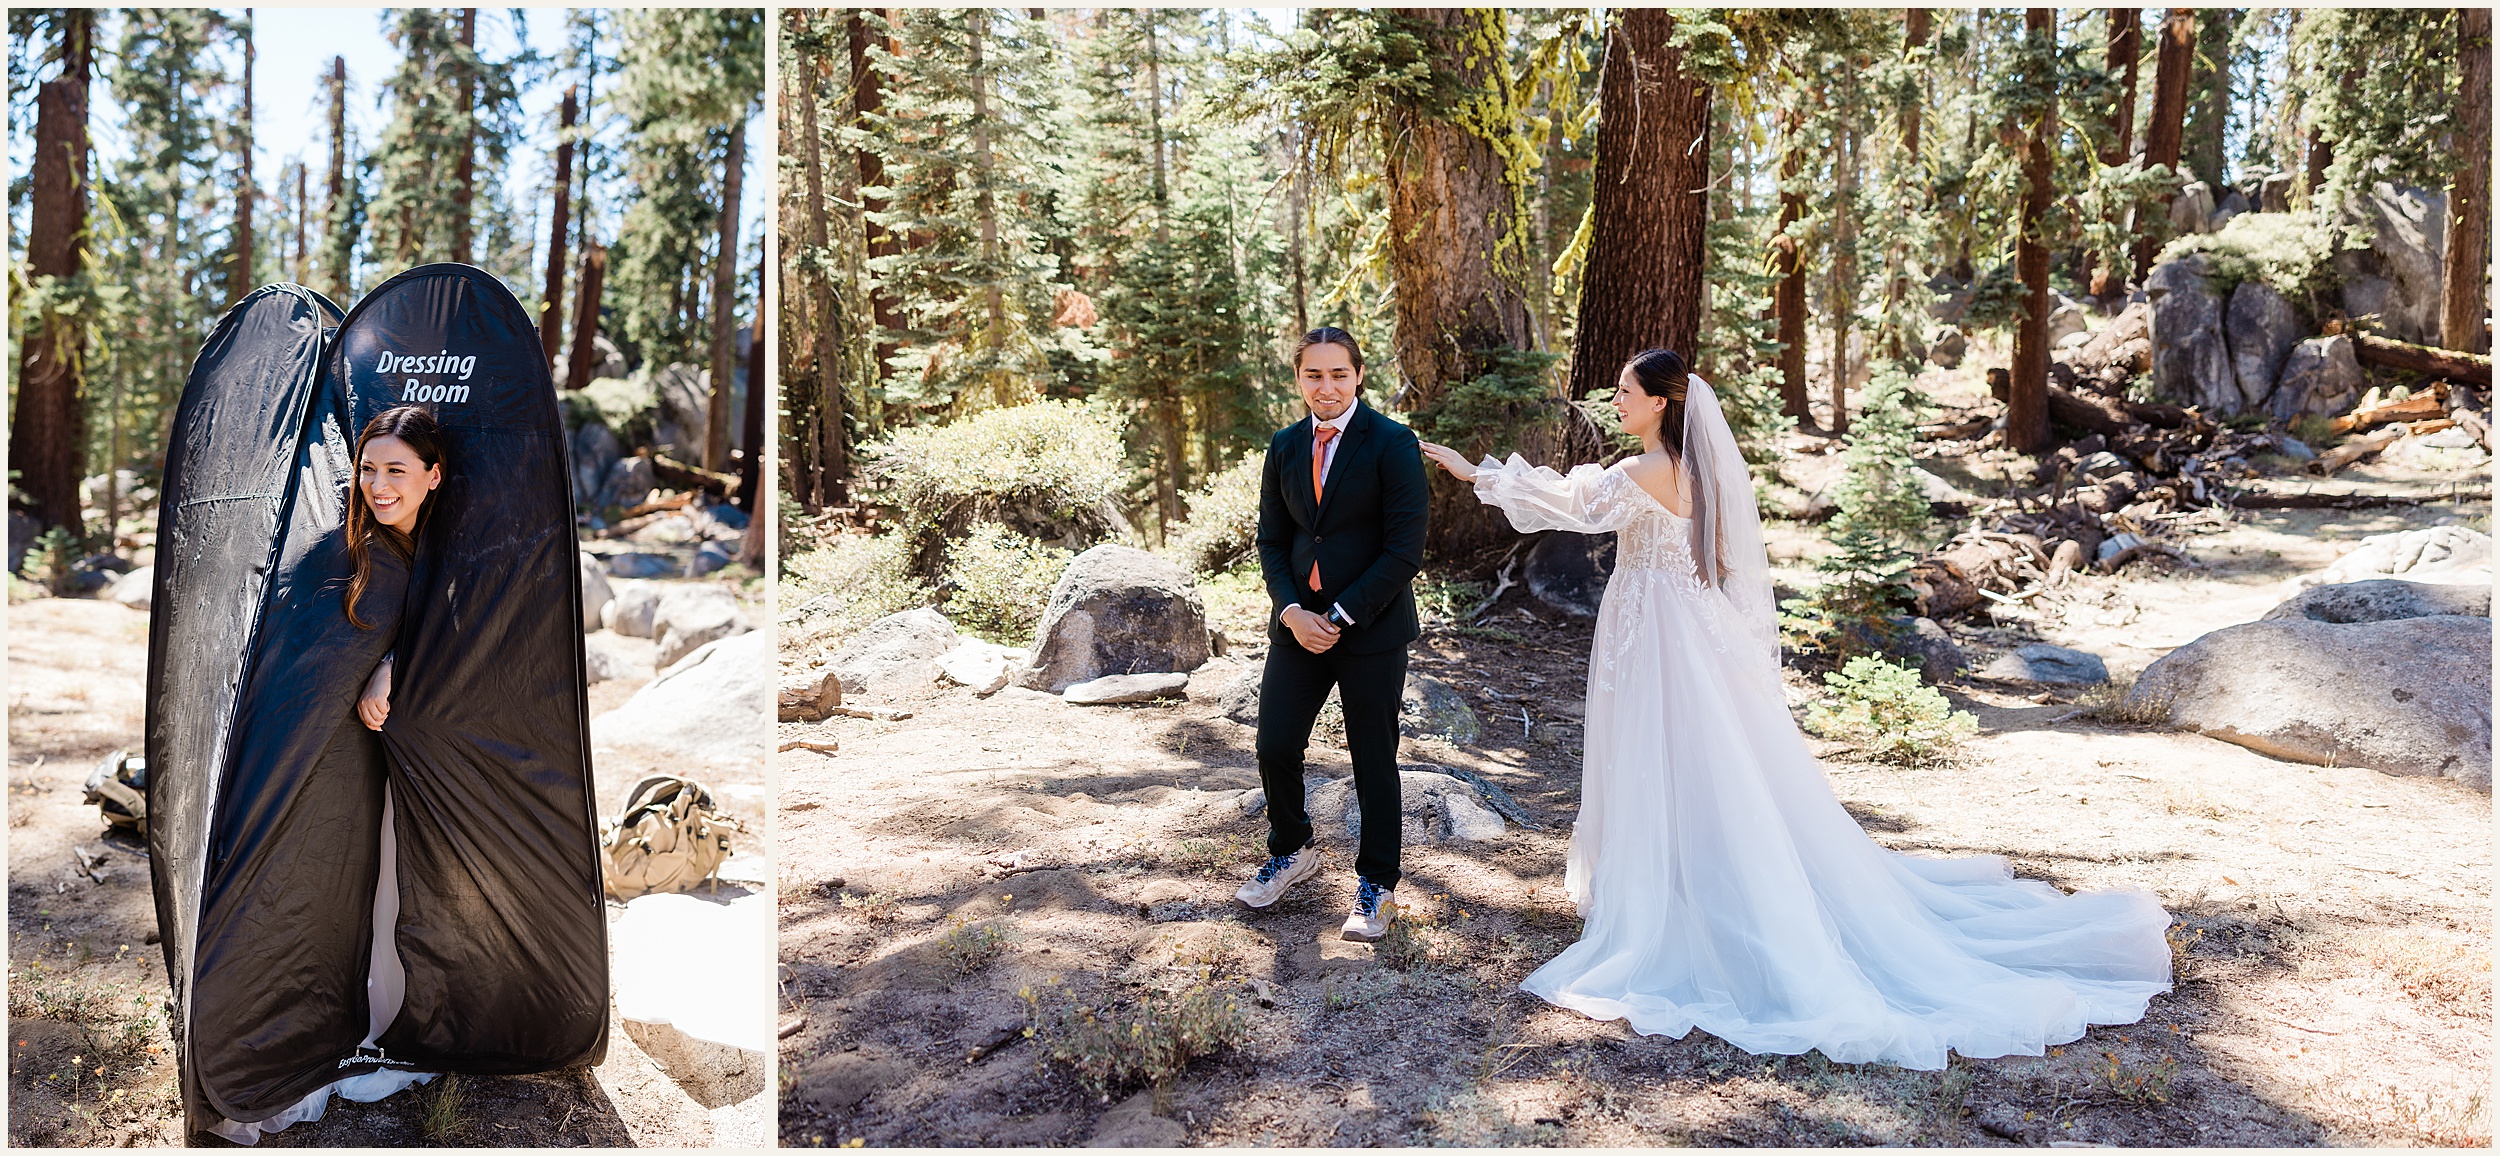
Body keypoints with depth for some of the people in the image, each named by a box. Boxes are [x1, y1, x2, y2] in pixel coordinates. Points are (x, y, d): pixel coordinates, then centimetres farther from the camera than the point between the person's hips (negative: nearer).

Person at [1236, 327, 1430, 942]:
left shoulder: (1392, 444, -10)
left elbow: (1405, 550, -13)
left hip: (1371, 626, -4)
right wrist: (1291, 611, -7)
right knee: (1276, 746, 6)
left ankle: (1376, 886, 23)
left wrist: (1342, 617, -16)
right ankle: (1290, 852, 33)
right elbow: (1272, 539, 9)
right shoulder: (1284, 447, 6)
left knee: (1373, 759, 6)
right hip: (1299, 622, 5)